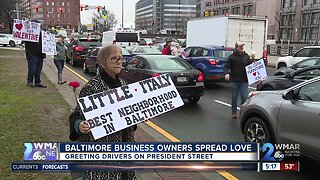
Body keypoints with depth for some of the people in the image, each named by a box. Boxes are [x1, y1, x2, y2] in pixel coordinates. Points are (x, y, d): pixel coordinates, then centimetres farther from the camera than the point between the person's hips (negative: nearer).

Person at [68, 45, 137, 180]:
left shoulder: (122, 83, 6)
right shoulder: (92, 87, -16)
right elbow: (77, 116, -14)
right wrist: (79, 126, -34)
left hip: (123, 143, 7)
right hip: (100, 147, -6)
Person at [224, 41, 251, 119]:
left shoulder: (246, 56, 8)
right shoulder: (232, 57, -3)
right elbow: (226, 66, -10)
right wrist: (226, 73, -28)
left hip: (244, 81, 2)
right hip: (234, 81, -2)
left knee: (245, 97, -1)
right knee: (234, 97, 9)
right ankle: (234, 112, 23)